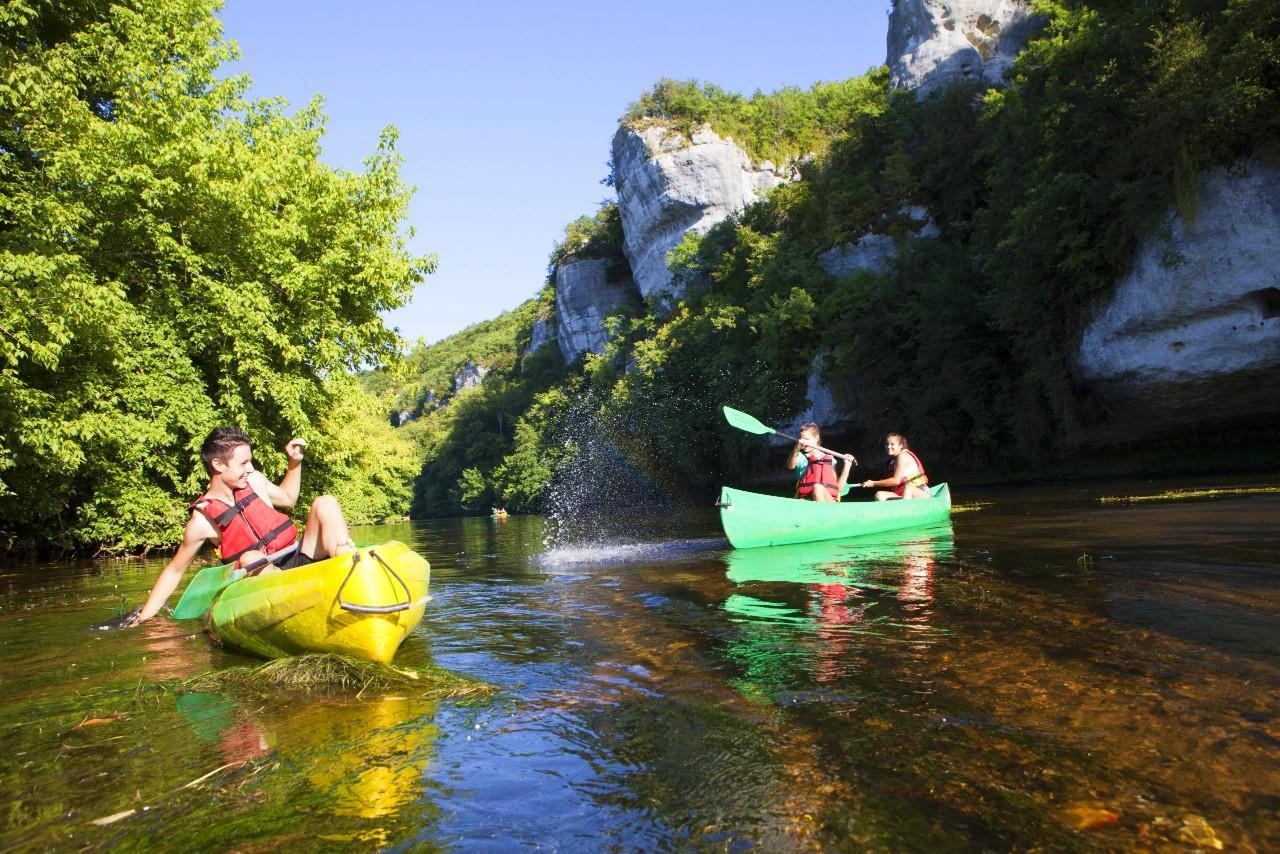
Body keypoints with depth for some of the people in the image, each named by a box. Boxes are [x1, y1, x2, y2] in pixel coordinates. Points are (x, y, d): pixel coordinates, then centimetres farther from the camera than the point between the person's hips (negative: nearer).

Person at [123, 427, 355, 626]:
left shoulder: (254, 481, 5)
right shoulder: (203, 521, -7)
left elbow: (288, 498, 25)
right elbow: (174, 570, 4)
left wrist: (295, 462, 12)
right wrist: (143, 617, 2)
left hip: (300, 558, 5)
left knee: (324, 502, -13)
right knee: (250, 558, -36)